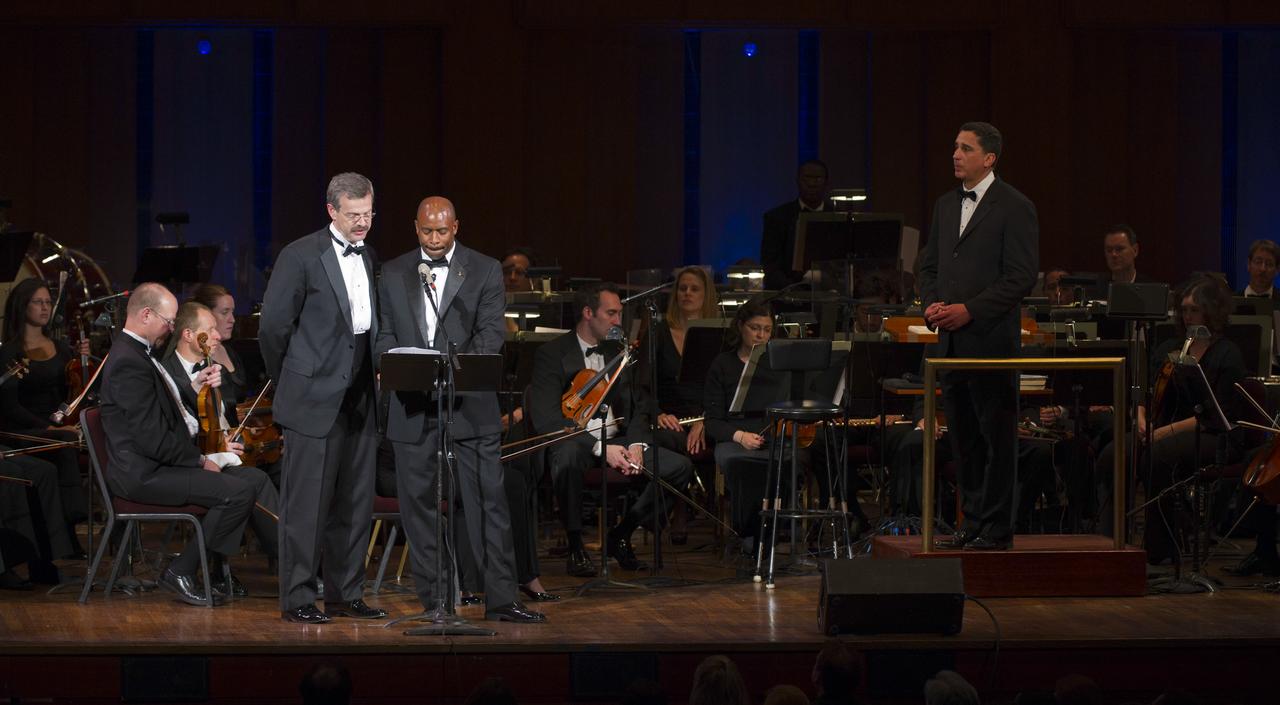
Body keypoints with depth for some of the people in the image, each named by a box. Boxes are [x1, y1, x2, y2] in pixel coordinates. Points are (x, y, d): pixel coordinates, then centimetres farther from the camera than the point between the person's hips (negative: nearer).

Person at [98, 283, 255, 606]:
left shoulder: (131, 351, 14)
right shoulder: (130, 363, -21)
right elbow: (154, 439, -24)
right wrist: (200, 460, -13)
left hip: (148, 467, 11)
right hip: (143, 474, -11)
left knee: (238, 474, 14)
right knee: (240, 492, -20)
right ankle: (181, 572, -10)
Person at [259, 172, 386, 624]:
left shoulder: (370, 259, 13)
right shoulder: (301, 257, -8)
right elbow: (273, 326, -7)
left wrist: (372, 383, 12)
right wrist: (291, 382, 1)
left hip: (359, 401, 7)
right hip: (314, 400, -6)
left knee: (354, 503, 9)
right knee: (307, 503, -4)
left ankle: (345, 594, 17)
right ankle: (297, 599, 1)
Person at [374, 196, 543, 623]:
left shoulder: (485, 271, 4)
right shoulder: (393, 274, 11)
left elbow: (490, 333, -4)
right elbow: (384, 334, 10)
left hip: (469, 406, -2)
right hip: (412, 408, 2)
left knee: (487, 503, -4)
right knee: (419, 505, 5)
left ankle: (501, 599, -2)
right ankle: (434, 600, 12)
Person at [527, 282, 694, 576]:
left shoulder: (620, 352, 16)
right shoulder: (552, 353, -4)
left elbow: (638, 406, 15)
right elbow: (546, 419, -15)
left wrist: (636, 444, -8)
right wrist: (600, 447, -24)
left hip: (618, 440, 6)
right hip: (575, 440, -6)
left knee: (680, 466, -14)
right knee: (568, 457, -42)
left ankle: (620, 536, 3)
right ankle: (575, 546, -20)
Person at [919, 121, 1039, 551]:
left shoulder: (1014, 208, -7)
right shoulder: (945, 206, 16)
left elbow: (1021, 277, -12)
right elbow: (930, 267, 20)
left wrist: (969, 310, -17)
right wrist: (932, 304, -1)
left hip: (991, 339, -7)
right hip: (951, 340, 7)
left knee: (997, 436, -3)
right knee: (963, 436, 10)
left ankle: (996, 529, -1)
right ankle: (972, 523, 16)